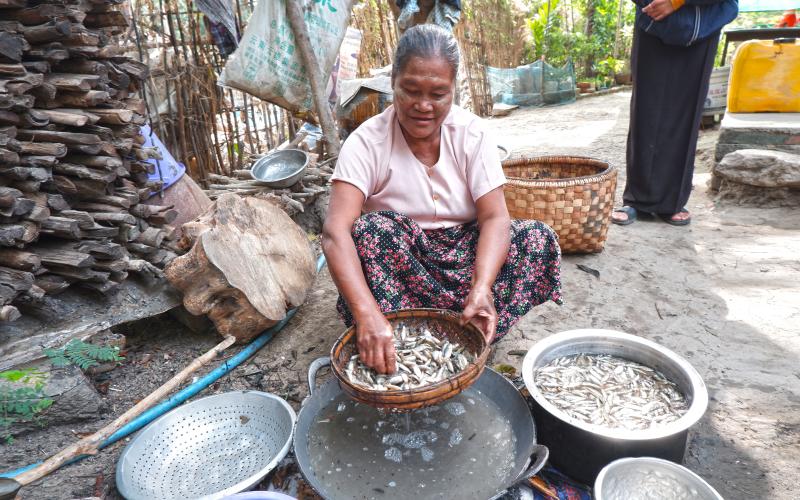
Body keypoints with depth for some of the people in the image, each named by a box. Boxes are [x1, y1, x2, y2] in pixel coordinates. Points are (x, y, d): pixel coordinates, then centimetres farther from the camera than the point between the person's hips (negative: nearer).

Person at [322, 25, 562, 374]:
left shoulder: (472, 133, -10)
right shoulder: (367, 142, -17)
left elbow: (495, 217, -18)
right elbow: (336, 230, -29)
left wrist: (482, 287, -38)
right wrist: (367, 314, -45)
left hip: (463, 256, 2)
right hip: (397, 263, -2)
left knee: (539, 239, -21)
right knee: (368, 231, -32)